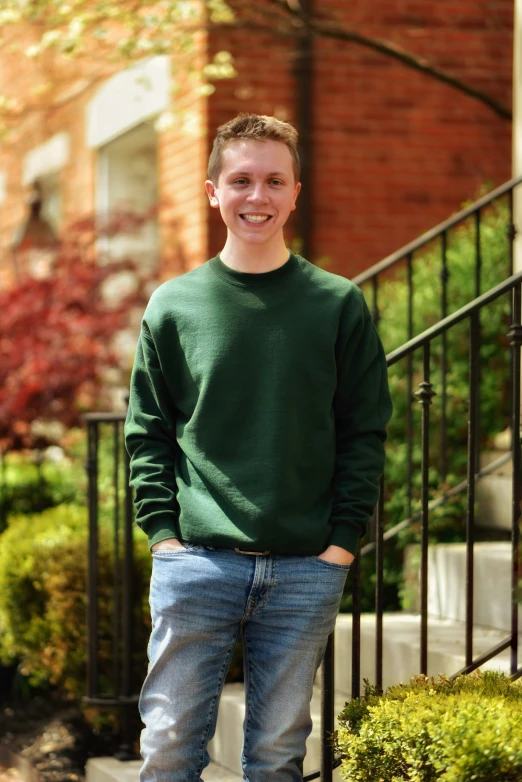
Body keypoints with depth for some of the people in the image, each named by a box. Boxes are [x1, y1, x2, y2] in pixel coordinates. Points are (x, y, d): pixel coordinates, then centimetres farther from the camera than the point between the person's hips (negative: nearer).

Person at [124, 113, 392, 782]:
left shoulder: (339, 306, 4)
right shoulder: (174, 306, 5)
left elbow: (365, 432, 5)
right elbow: (147, 433, 7)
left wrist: (343, 539, -3)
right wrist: (162, 530, -4)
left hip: (307, 568, 0)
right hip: (196, 562, 0)